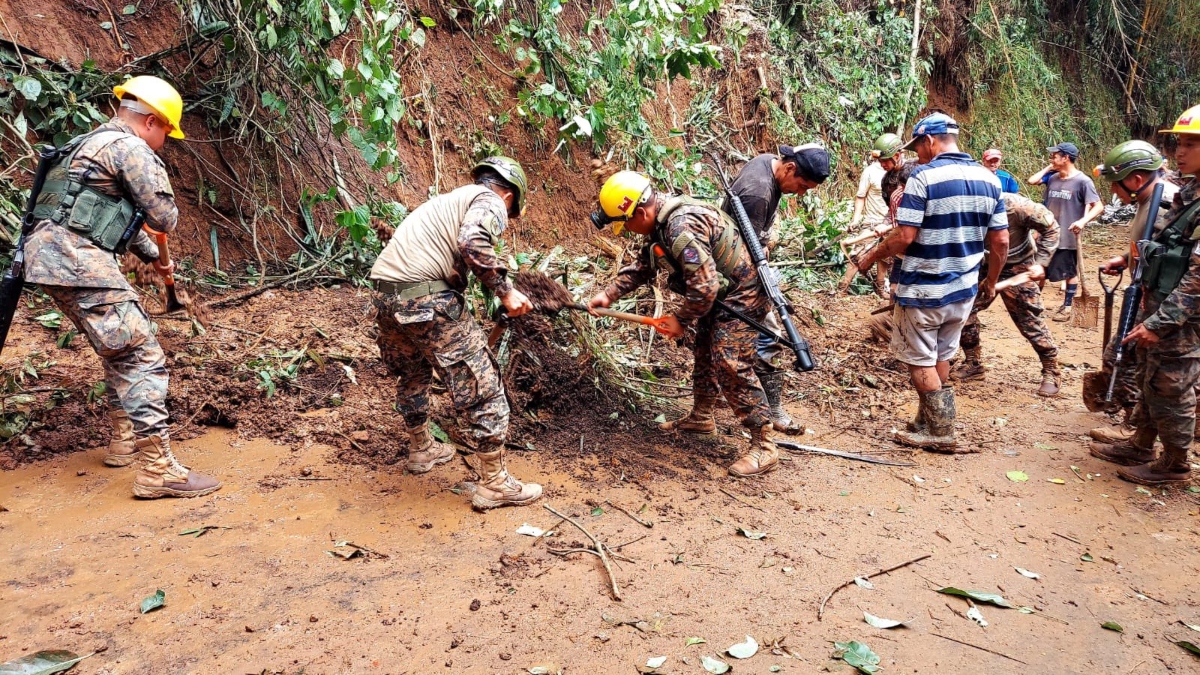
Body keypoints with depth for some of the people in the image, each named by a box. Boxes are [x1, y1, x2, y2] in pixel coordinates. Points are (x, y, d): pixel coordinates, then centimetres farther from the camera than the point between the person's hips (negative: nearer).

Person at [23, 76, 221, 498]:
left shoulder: (90, 144, 26)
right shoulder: (130, 148, -6)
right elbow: (164, 219, -8)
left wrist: (153, 256, 45)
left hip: (51, 258, 10)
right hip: (77, 260, -10)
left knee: (121, 348, 22)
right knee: (143, 355, -11)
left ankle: (124, 440, 31)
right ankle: (157, 470, -15)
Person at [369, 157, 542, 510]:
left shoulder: (448, 199, 30)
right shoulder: (489, 201, 4)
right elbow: (472, 242, -19)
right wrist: (505, 291, -10)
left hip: (384, 293, 9)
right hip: (427, 298, -9)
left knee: (412, 374, 30)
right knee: (481, 386, 1)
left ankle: (421, 449, 49)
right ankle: (494, 484, 8)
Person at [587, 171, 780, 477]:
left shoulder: (682, 227, -31)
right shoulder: (662, 221, 2)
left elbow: (704, 286, -32)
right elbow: (643, 265, 15)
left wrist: (681, 319, -16)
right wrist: (609, 294, 8)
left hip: (742, 296, -11)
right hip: (720, 293, 11)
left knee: (731, 367, -13)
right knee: (704, 353, 21)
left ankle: (763, 447, -5)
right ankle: (701, 417, 39)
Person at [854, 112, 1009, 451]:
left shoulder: (924, 176, -16)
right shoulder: (988, 178, 5)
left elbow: (904, 237, -21)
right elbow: (1001, 241, 6)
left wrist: (871, 256, -4)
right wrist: (990, 281, 19)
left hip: (923, 290, -7)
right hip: (964, 289, 7)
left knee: (920, 360, 8)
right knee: (941, 357, 19)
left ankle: (941, 432, 13)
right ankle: (929, 423, 29)